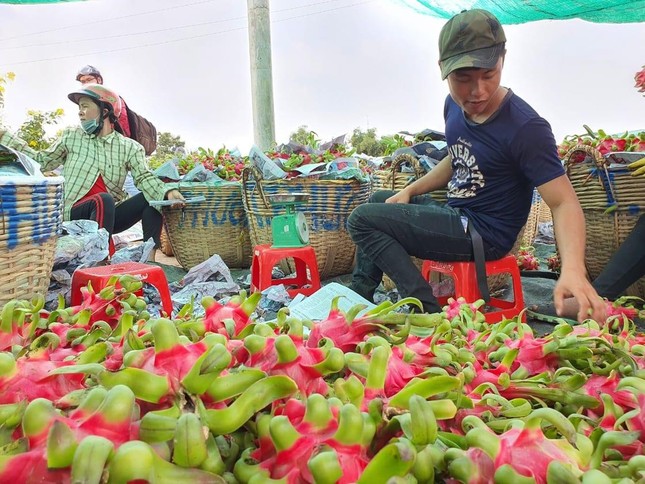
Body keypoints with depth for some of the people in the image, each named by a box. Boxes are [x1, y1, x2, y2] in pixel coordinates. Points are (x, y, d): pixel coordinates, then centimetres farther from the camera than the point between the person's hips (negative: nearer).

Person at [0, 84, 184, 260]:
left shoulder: (129, 147, 4)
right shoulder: (71, 137, 10)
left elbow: (144, 177, -9)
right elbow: (41, 161, 18)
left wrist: (167, 193, -29)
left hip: (111, 214, 1)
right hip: (75, 213, -1)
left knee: (152, 197, -20)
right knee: (103, 200, -33)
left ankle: (149, 258, -28)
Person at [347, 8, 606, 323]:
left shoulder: (525, 128, -24)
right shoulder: (454, 105, 0)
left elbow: (564, 203, -25)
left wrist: (573, 269, -41)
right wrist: (409, 192, 8)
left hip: (483, 234, -8)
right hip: (455, 215, 8)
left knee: (362, 219, -14)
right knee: (378, 200, 23)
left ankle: (425, 307, -12)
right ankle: (360, 295, 26)